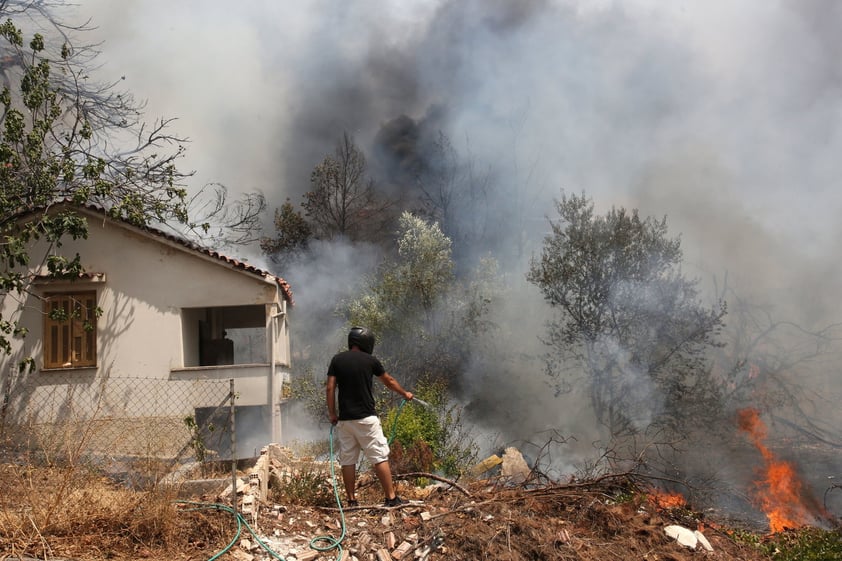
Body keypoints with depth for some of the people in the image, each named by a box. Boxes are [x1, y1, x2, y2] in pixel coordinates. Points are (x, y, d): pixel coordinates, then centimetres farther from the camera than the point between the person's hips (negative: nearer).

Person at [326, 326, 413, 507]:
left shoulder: (337, 360, 4)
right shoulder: (370, 360, 0)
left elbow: (330, 388, 0)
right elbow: (389, 381, 15)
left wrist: (332, 413, 8)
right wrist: (405, 394, 31)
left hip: (344, 419, 3)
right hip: (366, 418, -3)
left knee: (347, 460, 8)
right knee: (380, 458, 0)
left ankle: (351, 501, 10)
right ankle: (391, 498, -2)